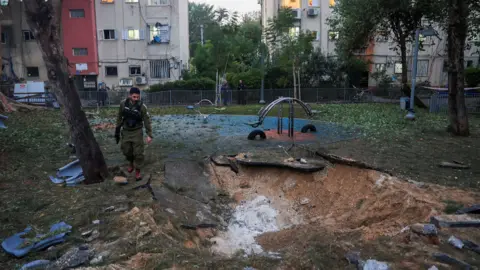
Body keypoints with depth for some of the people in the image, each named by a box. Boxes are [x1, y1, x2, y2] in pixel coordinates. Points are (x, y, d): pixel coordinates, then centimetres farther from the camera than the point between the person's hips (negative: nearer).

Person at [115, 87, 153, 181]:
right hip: (126, 131, 3)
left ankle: (138, 171, 10)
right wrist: (117, 130, 9)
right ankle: (131, 162, 42)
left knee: (138, 152, -4)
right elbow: (120, 117, 5)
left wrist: (149, 135, -18)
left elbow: (147, 121, -13)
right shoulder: (123, 104, -7)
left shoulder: (142, 106, -16)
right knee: (126, 150, 11)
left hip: (137, 132, -3)